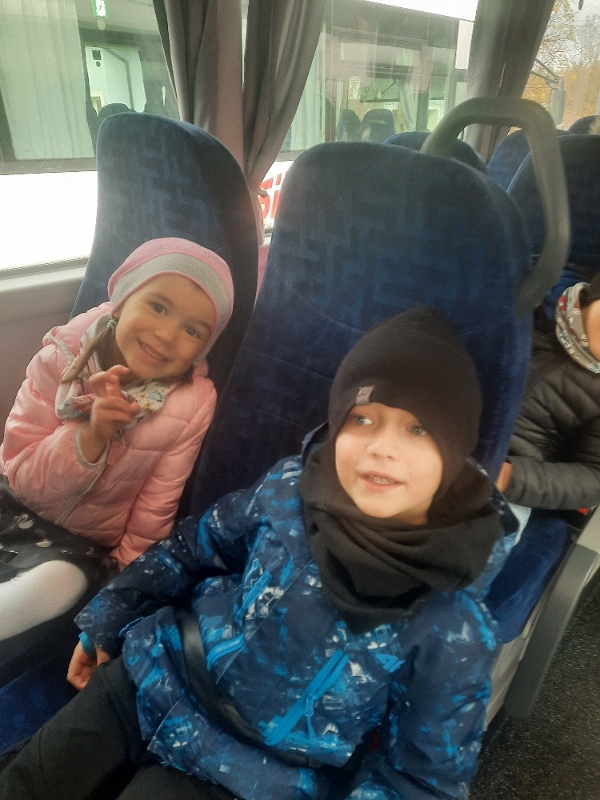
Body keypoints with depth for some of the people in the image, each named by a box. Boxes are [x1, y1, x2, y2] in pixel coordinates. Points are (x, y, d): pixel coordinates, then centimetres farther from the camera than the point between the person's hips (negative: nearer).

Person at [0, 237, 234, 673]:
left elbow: (152, 517, -11)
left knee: (55, 587, -29)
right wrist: (91, 434, -30)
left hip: (86, 544, -2)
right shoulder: (61, 358, -14)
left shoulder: (192, 405, -18)